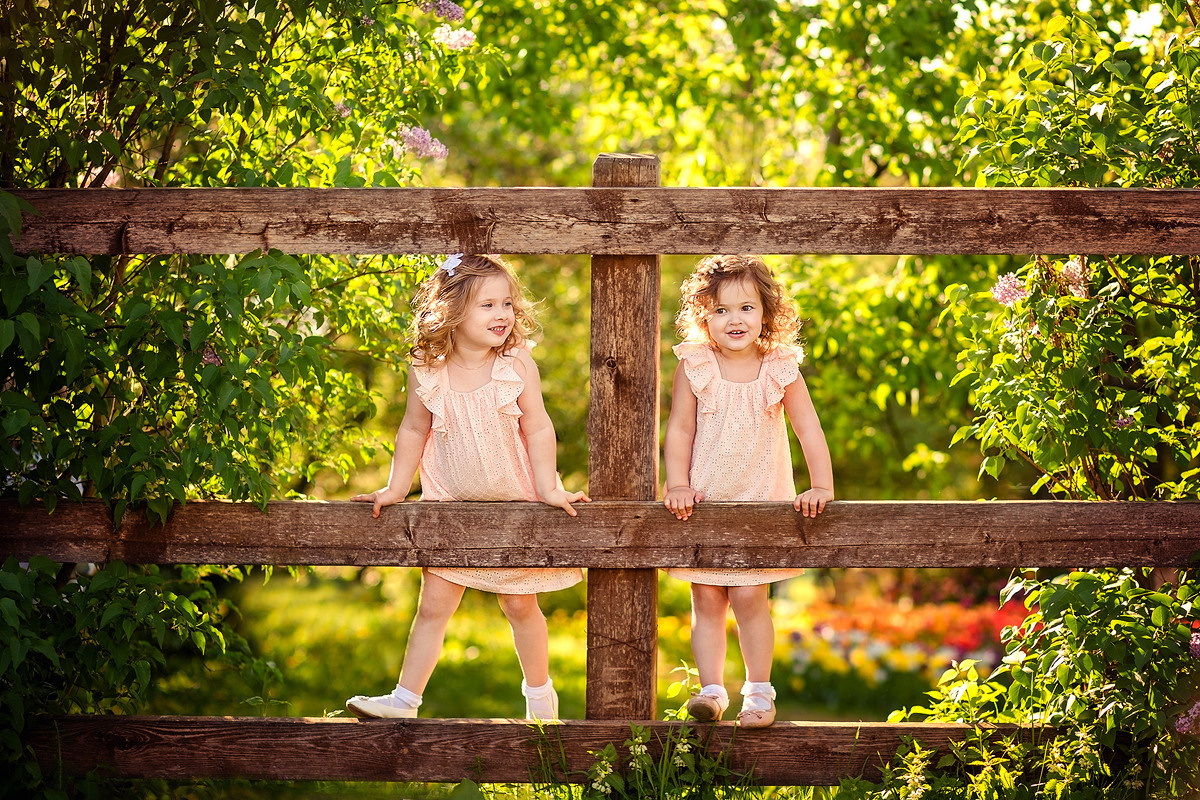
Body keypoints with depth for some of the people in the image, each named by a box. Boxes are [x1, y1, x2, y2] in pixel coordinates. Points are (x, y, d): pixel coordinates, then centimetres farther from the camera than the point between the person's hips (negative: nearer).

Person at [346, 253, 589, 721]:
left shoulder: (518, 366, -12)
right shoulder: (427, 373, -10)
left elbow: (538, 429, -6)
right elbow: (413, 431, 3)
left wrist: (548, 489, -8)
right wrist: (396, 488, 4)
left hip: (513, 505, -1)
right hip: (451, 507, 1)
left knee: (520, 605, 10)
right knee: (433, 604, 0)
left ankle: (539, 694, 29)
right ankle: (404, 700, 5)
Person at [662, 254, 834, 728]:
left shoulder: (781, 371, -5)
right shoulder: (694, 368, -6)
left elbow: (809, 430, -1)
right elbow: (679, 430, -1)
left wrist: (821, 486, -8)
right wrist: (679, 485, -8)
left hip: (760, 502, -1)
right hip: (705, 502, 1)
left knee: (749, 597, -5)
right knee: (706, 600, 1)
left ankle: (759, 691, 7)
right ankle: (711, 689, 8)